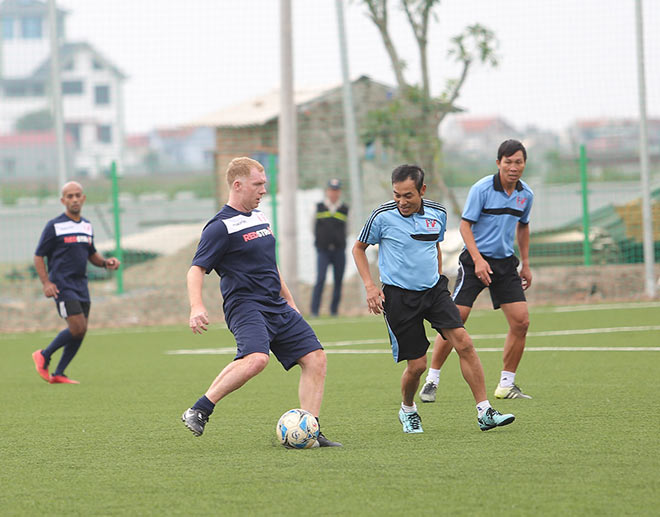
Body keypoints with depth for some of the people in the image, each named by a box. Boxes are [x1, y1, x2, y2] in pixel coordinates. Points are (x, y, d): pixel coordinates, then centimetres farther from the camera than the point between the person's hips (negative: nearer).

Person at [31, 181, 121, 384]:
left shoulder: (87, 226, 14)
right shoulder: (54, 226, -4)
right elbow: (39, 256, -2)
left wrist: (105, 262, 5)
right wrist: (46, 283, -14)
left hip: (81, 284, 7)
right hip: (62, 285, -7)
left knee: (80, 332, 2)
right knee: (77, 328, -17)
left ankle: (58, 374, 12)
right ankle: (43, 356, 4)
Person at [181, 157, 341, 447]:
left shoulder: (259, 217, 18)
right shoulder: (221, 227, -8)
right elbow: (197, 269, -14)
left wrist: (289, 301, 30)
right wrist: (196, 307, -29)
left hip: (277, 306, 9)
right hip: (245, 305, -9)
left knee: (315, 358, -1)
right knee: (256, 358, -33)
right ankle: (198, 411, -22)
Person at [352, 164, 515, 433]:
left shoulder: (437, 213, 1)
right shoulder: (383, 216, -11)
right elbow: (358, 248, 4)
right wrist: (370, 286, -4)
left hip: (434, 290, 3)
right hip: (398, 296, -3)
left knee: (464, 343, -13)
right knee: (416, 365, -4)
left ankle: (484, 412, -9)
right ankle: (407, 410, 27)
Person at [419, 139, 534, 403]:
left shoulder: (525, 195, 5)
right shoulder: (481, 189, -12)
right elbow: (465, 225, -12)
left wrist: (525, 264, 20)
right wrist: (478, 260, -23)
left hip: (505, 262, 5)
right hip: (475, 259, -5)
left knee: (521, 321, -6)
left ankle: (506, 384, 7)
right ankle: (431, 381, 0)